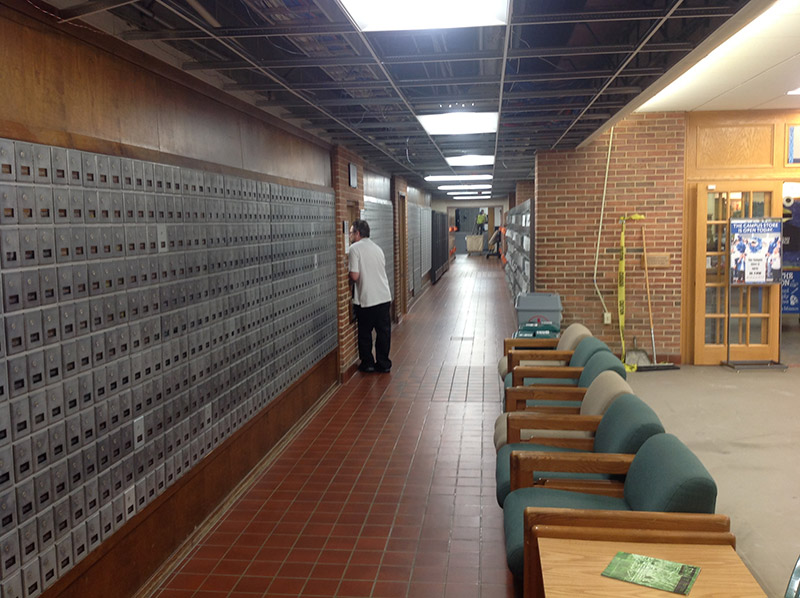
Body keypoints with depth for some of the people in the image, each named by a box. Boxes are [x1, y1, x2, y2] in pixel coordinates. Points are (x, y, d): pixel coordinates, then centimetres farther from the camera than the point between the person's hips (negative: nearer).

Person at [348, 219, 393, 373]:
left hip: (366, 299, -5)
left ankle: (368, 363, 16)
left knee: (365, 333, 9)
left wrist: (347, 270, 6)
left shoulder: (355, 248, -8)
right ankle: (383, 363, 16)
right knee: (384, 331, 10)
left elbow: (354, 276, -15)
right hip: (384, 297, 5)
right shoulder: (377, 248, 13)